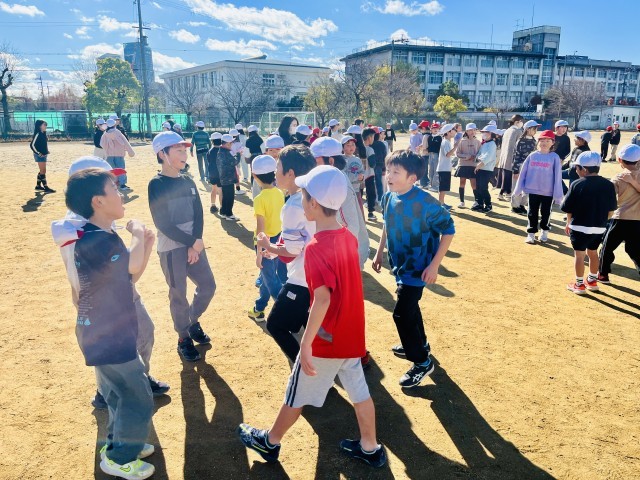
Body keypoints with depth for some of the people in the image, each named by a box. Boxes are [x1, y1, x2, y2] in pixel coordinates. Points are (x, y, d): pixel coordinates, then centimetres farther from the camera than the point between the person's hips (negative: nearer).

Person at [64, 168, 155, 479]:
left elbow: (129, 277, 11)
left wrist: (144, 245, -2)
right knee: (138, 400, 2)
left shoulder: (102, 238, 8)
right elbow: (133, 266, -28)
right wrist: (137, 234, -12)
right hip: (108, 337, -10)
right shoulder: (94, 239, -25)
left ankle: (118, 444, 42)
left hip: (105, 333, 10)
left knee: (120, 394, 24)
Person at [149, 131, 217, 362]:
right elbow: (163, 223, -16)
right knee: (178, 295, 4)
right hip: (171, 248, -6)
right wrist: (192, 242, -15)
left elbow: (198, 214, 3)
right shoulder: (156, 185, -11)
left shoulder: (188, 182, 7)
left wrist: (195, 243, -11)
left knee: (208, 286, 11)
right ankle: (184, 339, 23)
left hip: (194, 245, 6)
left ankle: (193, 322, 36)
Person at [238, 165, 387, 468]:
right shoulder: (349, 237, 0)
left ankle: (270, 442, 35)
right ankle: (370, 448, 36)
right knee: (359, 392, 19)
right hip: (351, 335, 7)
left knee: (297, 394, 13)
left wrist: (306, 343, -23)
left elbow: (323, 299, -29)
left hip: (326, 339, -7)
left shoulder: (316, 247, -25)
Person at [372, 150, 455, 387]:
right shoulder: (388, 198, -6)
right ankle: (420, 344, 47)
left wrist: (434, 265, -21)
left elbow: (448, 230, -18)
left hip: (418, 267, -7)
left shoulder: (425, 203, -26)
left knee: (401, 314, -6)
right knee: (409, 306, 23)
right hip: (400, 264, 7)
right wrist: (379, 252, 11)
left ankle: (422, 362, 13)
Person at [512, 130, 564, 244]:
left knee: (545, 213, 13)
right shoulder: (532, 156, 1)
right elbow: (523, 172, 4)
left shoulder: (555, 157, -5)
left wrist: (557, 194, -8)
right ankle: (531, 233, 17)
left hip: (548, 192, -1)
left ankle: (545, 232, 30)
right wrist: (518, 189, 3)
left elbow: (557, 176, -6)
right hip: (532, 190, 1)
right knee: (532, 213, 8)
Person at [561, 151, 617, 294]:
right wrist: (602, 221, 18)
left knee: (579, 254, 7)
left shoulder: (577, 185, -14)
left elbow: (568, 209, -8)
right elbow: (611, 210, 4)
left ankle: (579, 284, 14)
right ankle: (592, 281, 33)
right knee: (592, 252, 21)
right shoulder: (608, 185, -1)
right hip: (599, 228, 5)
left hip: (580, 227, -5)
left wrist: (569, 224, 7)